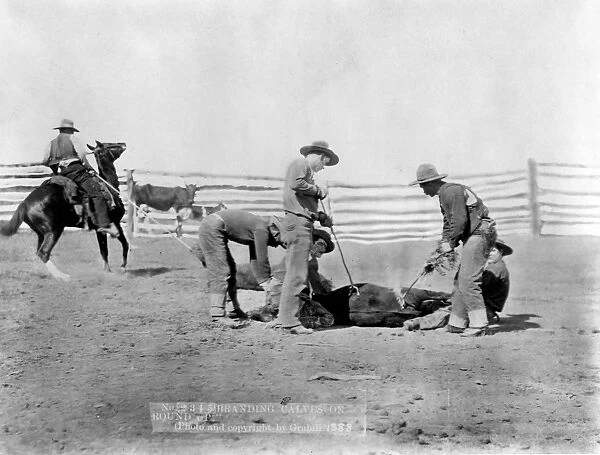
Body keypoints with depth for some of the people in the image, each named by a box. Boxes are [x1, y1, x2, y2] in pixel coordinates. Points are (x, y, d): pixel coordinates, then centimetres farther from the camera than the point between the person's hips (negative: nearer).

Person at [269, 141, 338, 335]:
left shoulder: (308, 171, 27)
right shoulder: (300, 164, -2)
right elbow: (296, 184, -22)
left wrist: (320, 217, 18)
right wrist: (318, 191, -9)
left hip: (303, 224, 10)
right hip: (298, 223, -10)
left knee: (293, 274, 12)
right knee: (297, 275, -11)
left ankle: (283, 317, 16)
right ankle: (289, 320, -11)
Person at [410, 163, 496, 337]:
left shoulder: (451, 191, -14)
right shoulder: (444, 195, 20)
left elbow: (460, 220, -20)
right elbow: (448, 223, 26)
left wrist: (451, 243, -11)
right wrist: (444, 243, 12)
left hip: (479, 233, -11)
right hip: (473, 236, 11)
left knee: (468, 280, -14)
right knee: (460, 281, 11)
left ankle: (478, 325, -12)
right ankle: (457, 324, 14)